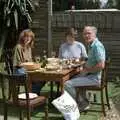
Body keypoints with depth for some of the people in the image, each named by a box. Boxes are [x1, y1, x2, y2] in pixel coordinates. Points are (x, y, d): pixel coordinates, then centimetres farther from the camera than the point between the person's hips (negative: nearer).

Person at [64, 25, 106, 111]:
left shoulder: (97, 46, -20)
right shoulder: (91, 45, 11)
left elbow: (101, 65, -29)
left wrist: (86, 70, -18)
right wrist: (84, 68, 4)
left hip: (95, 77, -11)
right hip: (91, 74, 11)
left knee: (68, 84, -16)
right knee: (75, 79, 31)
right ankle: (84, 103, 29)